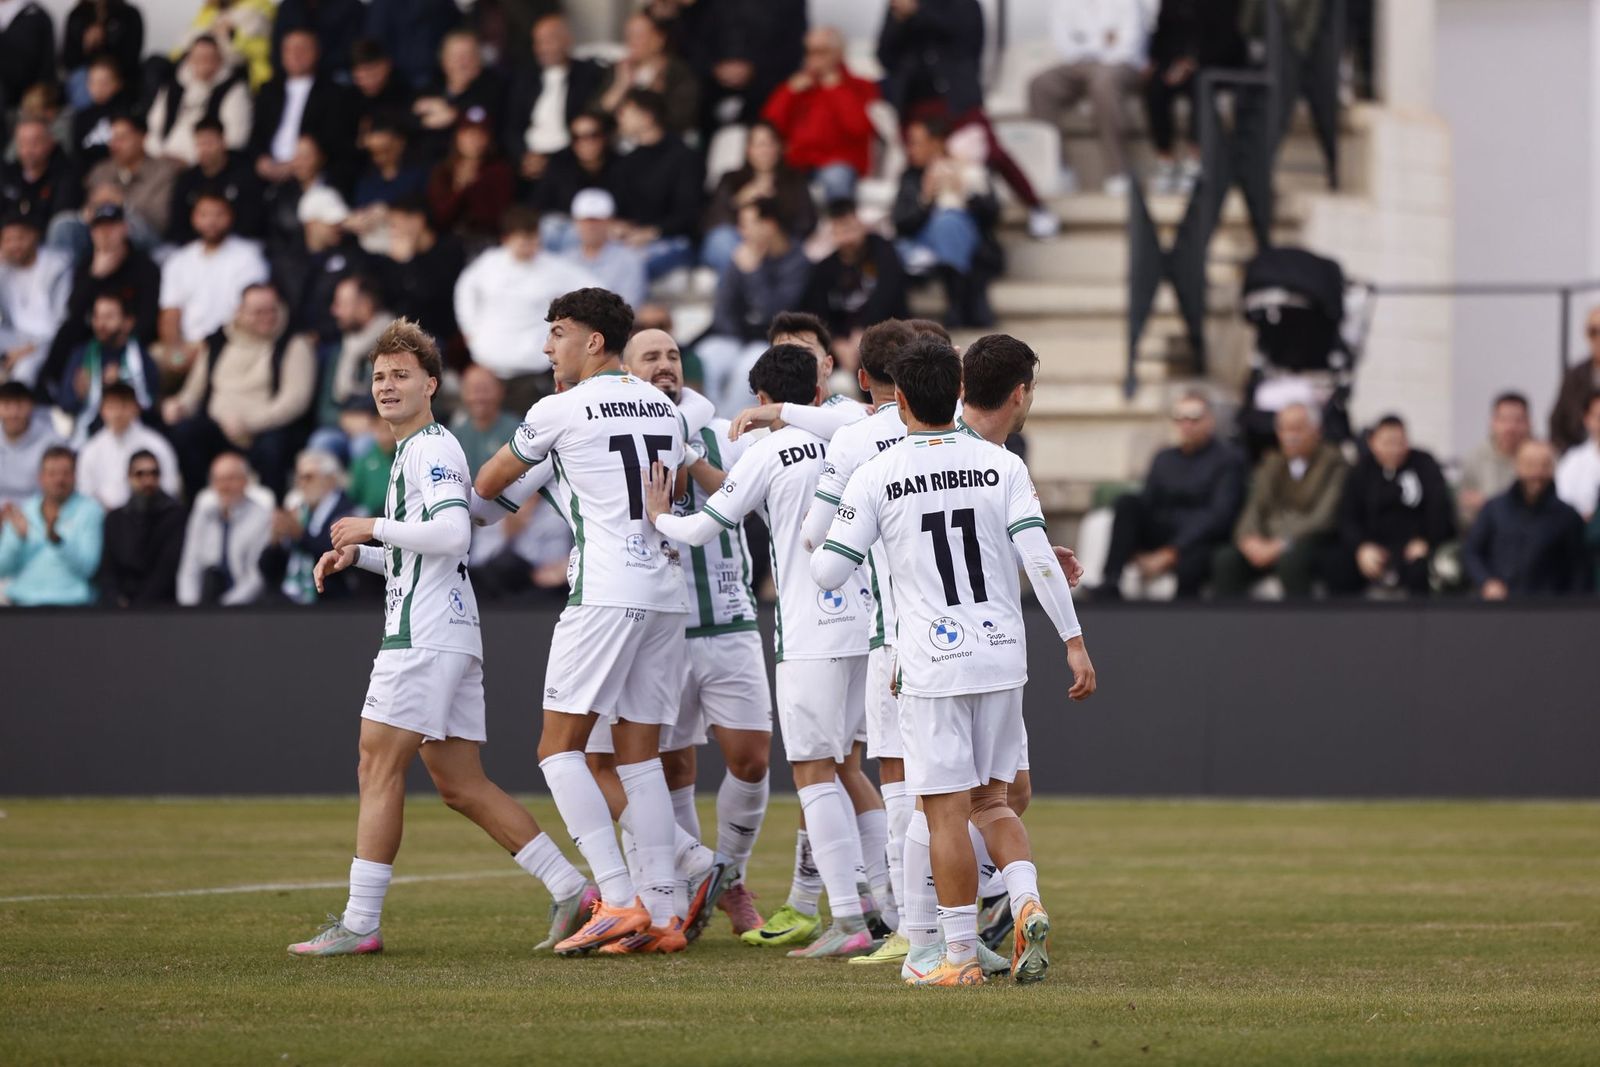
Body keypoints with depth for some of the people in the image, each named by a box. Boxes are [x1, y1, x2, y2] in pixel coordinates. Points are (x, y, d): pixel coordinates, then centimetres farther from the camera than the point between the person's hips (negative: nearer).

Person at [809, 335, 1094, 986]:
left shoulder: (876, 478, -5)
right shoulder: (1002, 466, 1)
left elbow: (826, 572, -2)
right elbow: (1038, 557, -6)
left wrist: (810, 539, 20)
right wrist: (1073, 640, -2)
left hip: (933, 663, -3)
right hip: (1002, 654, 3)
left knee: (946, 812, 2)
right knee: (991, 801, 16)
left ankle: (960, 956, 3)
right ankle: (1027, 903, -8)